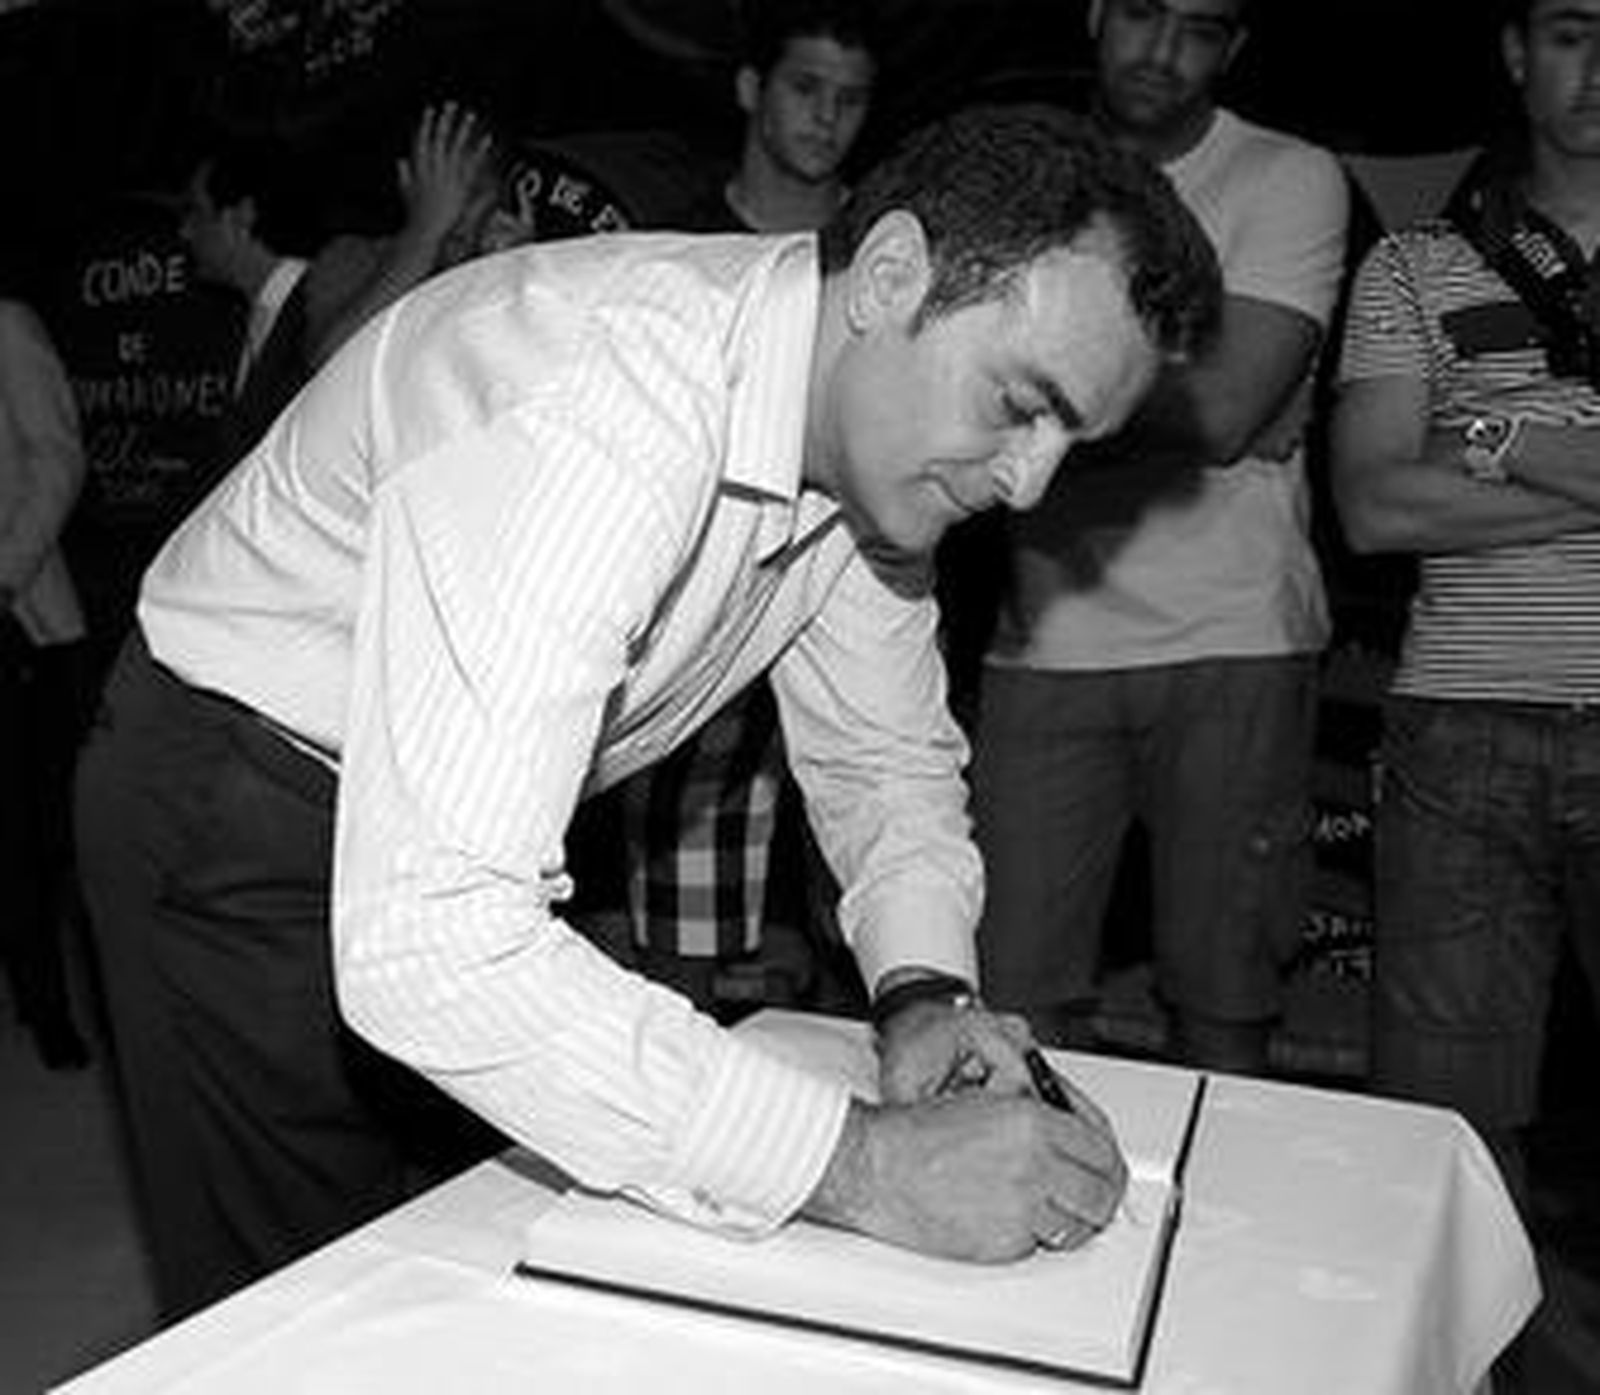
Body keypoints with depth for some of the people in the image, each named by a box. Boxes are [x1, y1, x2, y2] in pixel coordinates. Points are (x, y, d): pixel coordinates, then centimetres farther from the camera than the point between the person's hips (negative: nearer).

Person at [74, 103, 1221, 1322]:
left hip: (475, 837, 7)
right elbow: (426, 938, -42)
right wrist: (858, 1163, -39)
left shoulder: (878, 433, -9)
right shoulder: (597, 417, -36)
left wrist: (921, 991, -16)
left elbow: (888, 761, 3)